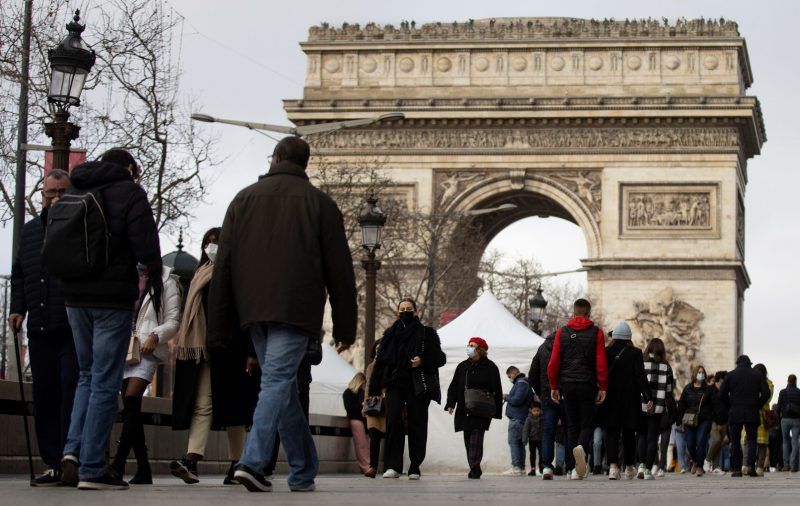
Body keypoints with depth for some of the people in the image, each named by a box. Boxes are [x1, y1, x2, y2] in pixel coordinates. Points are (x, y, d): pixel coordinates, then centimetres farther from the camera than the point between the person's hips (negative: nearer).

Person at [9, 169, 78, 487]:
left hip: (73, 329, -6)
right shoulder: (30, 230, 20)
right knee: (45, 398, 4)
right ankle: (53, 464, 7)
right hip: (40, 329, 6)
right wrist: (18, 308, 13)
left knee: (72, 394, -10)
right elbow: (19, 273, 24)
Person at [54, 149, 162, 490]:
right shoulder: (129, 193, -4)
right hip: (112, 298, -6)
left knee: (87, 375, 19)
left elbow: (50, 249, 17)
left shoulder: (69, 194, 15)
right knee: (105, 382, -2)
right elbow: (147, 248, -12)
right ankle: (92, 470, -4)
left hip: (74, 296, 6)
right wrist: (157, 289, 0)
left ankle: (73, 449, 0)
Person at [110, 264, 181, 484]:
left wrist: (155, 336, -15)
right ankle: (143, 470, 6)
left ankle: (118, 463, -23)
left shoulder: (166, 282, 4)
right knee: (131, 408, 3)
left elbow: (173, 321, 1)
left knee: (131, 402, -19)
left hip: (147, 351, -5)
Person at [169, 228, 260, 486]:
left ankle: (236, 465, 7)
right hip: (205, 352, 4)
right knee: (202, 405, -8)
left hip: (232, 352, -4)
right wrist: (182, 348, 11)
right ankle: (191, 462, -21)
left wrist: (251, 353, -14)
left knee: (233, 407, 1)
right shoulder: (201, 276, 18)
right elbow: (191, 316, 18)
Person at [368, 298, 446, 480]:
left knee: (417, 425, -2)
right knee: (393, 421, -13)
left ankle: (415, 468, 3)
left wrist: (423, 361, -13)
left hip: (418, 385, -1)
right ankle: (393, 466, -12)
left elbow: (440, 358, 7)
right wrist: (375, 388, 6)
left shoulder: (426, 333, 9)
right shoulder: (390, 334, 15)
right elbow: (380, 361, 12)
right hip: (395, 384, 1)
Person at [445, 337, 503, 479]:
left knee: (476, 437, -16)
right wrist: (451, 404, 0)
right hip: (464, 411, 5)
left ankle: (474, 468, -21)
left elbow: (497, 391, -1)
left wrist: (496, 411, -7)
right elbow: (453, 386, 14)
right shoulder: (462, 366, 13)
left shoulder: (489, 367, 0)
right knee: (468, 439, 5)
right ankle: (474, 469, 12)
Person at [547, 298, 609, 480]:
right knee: (587, 423, 4)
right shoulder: (596, 332, 0)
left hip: (567, 384, 2)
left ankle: (575, 468, 5)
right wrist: (603, 387, 0)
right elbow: (601, 363, -5)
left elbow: (554, 362, 3)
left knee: (572, 425, 9)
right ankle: (581, 447, -29)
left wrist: (554, 387, 9)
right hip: (587, 384, -2)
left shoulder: (562, 332, 6)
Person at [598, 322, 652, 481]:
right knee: (628, 434, 13)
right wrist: (648, 397, -10)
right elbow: (640, 376, -9)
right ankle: (629, 467, 22)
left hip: (609, 400, 0)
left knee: (612, 433, -1)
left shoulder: (605, 353, -2)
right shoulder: (635, 353, -3)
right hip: (630, 400, 0)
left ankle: (613, 466, -19)